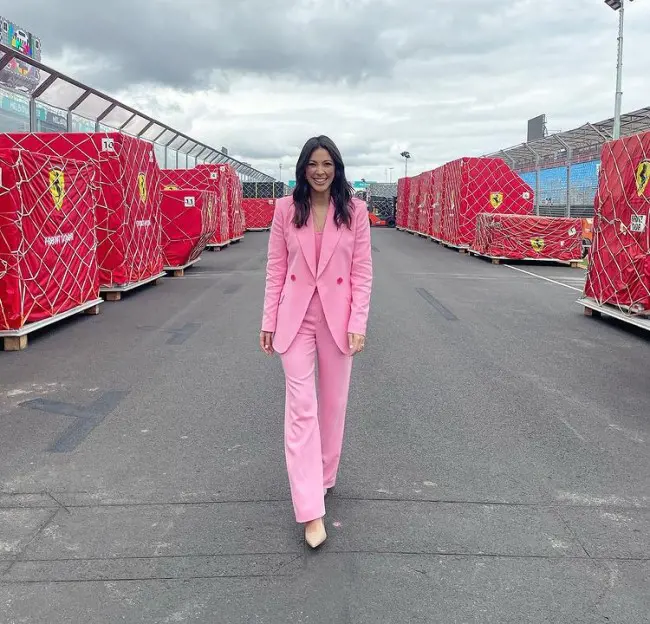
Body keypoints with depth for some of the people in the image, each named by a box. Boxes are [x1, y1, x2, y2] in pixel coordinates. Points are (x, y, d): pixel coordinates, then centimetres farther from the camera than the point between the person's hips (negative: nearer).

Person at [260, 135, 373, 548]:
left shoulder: (355, 210, -2)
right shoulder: (285, 209, 0)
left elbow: (362, 270, -3)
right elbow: (276, 268, 3)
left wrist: (358, 323, -9)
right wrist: (269, 321, 2)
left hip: (338, 317, 0)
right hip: (295, 316, 0)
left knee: (333, 403, 13)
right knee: (301, 408, -4)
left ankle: (325, 477, 37)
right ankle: (311, 512, 0)